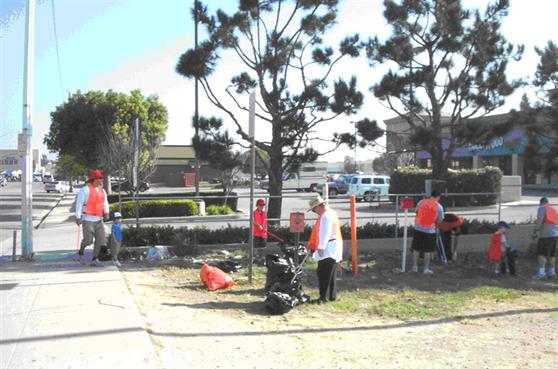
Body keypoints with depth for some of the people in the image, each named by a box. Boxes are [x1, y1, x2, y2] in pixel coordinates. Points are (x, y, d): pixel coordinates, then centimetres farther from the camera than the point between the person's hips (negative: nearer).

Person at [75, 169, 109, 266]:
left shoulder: (102, 190, 12)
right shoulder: (85, 189, -9)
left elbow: (105, 202, 13)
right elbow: (79, 203, -12)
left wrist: (106, 212, -6)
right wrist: (78, 217, -17)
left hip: (98, 219, 6)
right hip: (87, 218, -6)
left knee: (100, 239, -1)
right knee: (88, 239, -9)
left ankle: (95, 259, 7)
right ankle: (81, 252, 21)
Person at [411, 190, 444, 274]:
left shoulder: (421, 202, 3)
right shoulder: (439, 207, -6)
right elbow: (439, 221, -3)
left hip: (418, 229, 3)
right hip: (430, 230, -3)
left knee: (416, 249, 12)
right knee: (427, 251, 7)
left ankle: (415, 267, 18)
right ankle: (426, 269, 12)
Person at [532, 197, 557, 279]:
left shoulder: (542, 208, 0)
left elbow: (539, 220, -13)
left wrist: (535, 231, -12)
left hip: (546, 234, -7)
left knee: (541, 253, -8)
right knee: (551, 254, 15)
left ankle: (541, 272, -16)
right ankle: (551, 272, 20)